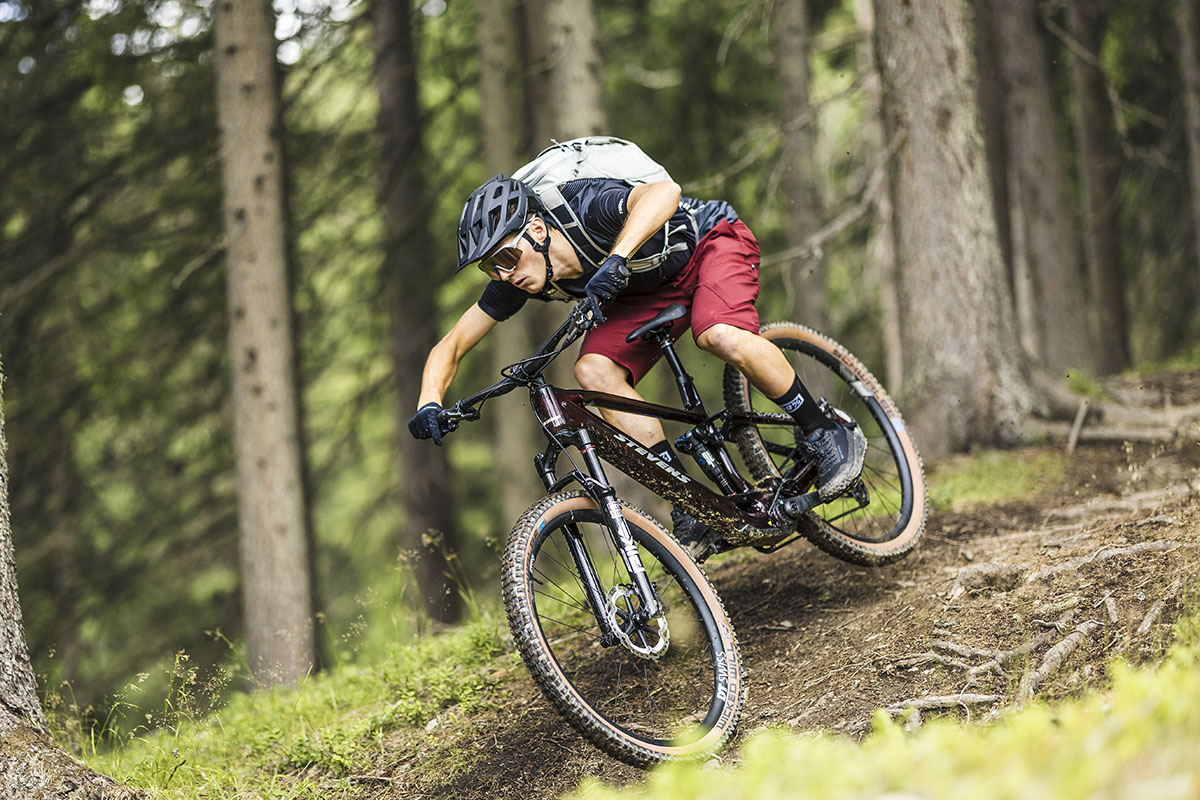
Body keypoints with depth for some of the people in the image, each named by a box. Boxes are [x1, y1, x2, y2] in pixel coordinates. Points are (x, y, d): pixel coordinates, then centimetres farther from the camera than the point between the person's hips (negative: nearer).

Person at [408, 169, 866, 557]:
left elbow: (664, 192, -55)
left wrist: (616, 261, -67)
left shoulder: (587, 211, -36)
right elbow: (451, 346, -10)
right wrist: (430, 404, -28)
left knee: (722, 337, -37)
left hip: (712, 241, -6)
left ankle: (824, 434, -14)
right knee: (594, 371, -20)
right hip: (650, 289, 6)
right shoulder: (515, 281, -17)